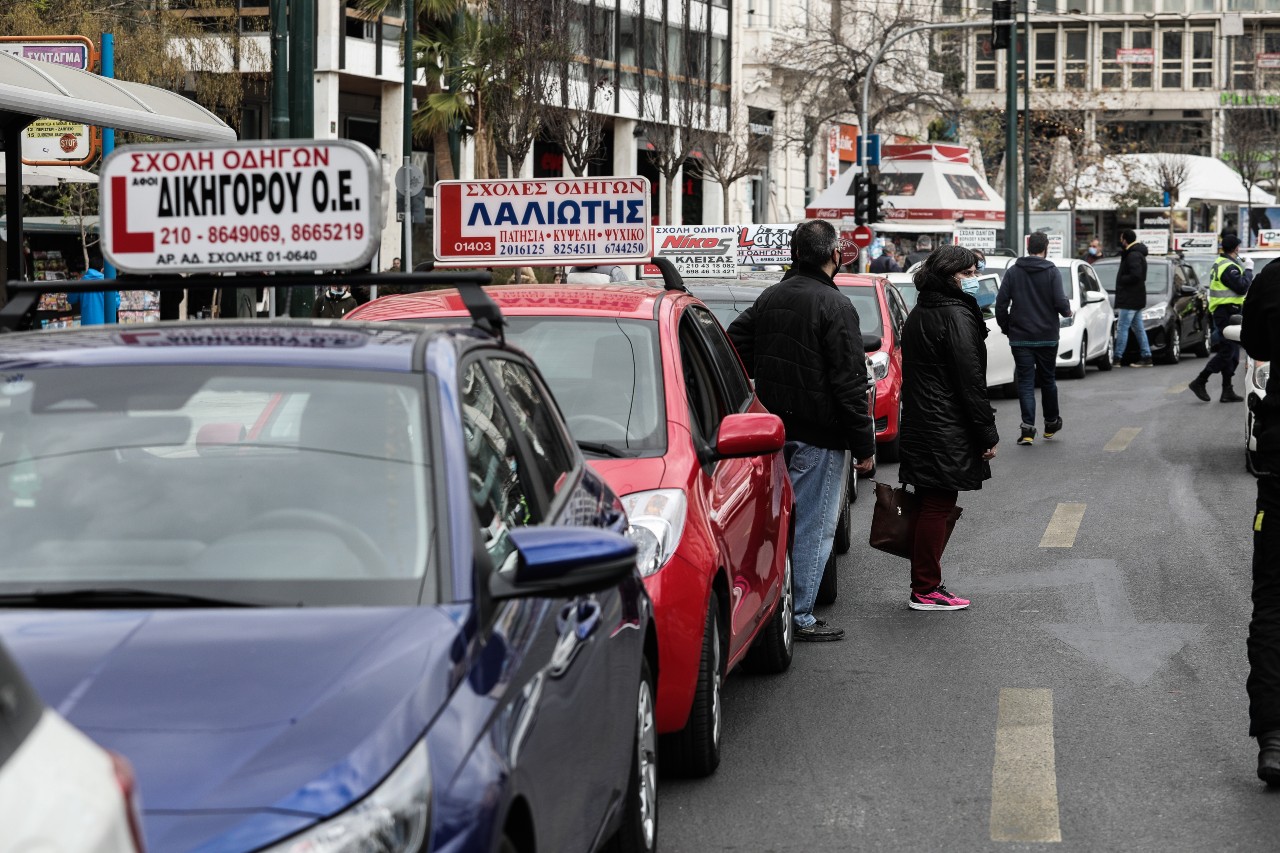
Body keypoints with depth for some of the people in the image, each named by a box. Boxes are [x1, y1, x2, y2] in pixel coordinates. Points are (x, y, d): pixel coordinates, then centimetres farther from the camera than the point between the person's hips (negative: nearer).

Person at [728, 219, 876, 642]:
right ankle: (799, 617, 2)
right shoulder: (834, 306, -15)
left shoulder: (769, 298, 8)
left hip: (773, 429, 7)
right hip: (817, 436, -7)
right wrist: (864, 446, -11)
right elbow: (849, 384, -16)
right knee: (813, 526, 0)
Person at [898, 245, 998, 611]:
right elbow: (970, 381, -17)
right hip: (948, 433, -10)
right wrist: (988, 434, -12)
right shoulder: (956, 316, -15)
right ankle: (926, 591, 0)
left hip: (919, 427, 10)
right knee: (938, 508, -4)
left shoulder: (917, 315, 15)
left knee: (930, 506, 15)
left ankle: (923, 586, 20)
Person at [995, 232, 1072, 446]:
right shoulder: (1052, 272, -7)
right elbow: (1060, 302, -14)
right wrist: (1068, 311, 9)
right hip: (1047, 337, 0)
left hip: (1020, 338, 0)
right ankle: (1051, 424, 27)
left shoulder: (1013, 272, -1)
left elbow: (1001, 303, -5)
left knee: (1025, 382, 2)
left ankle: (1028, 428, -9)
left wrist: (1005, 327, 8)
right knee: (1047, 380, 15)